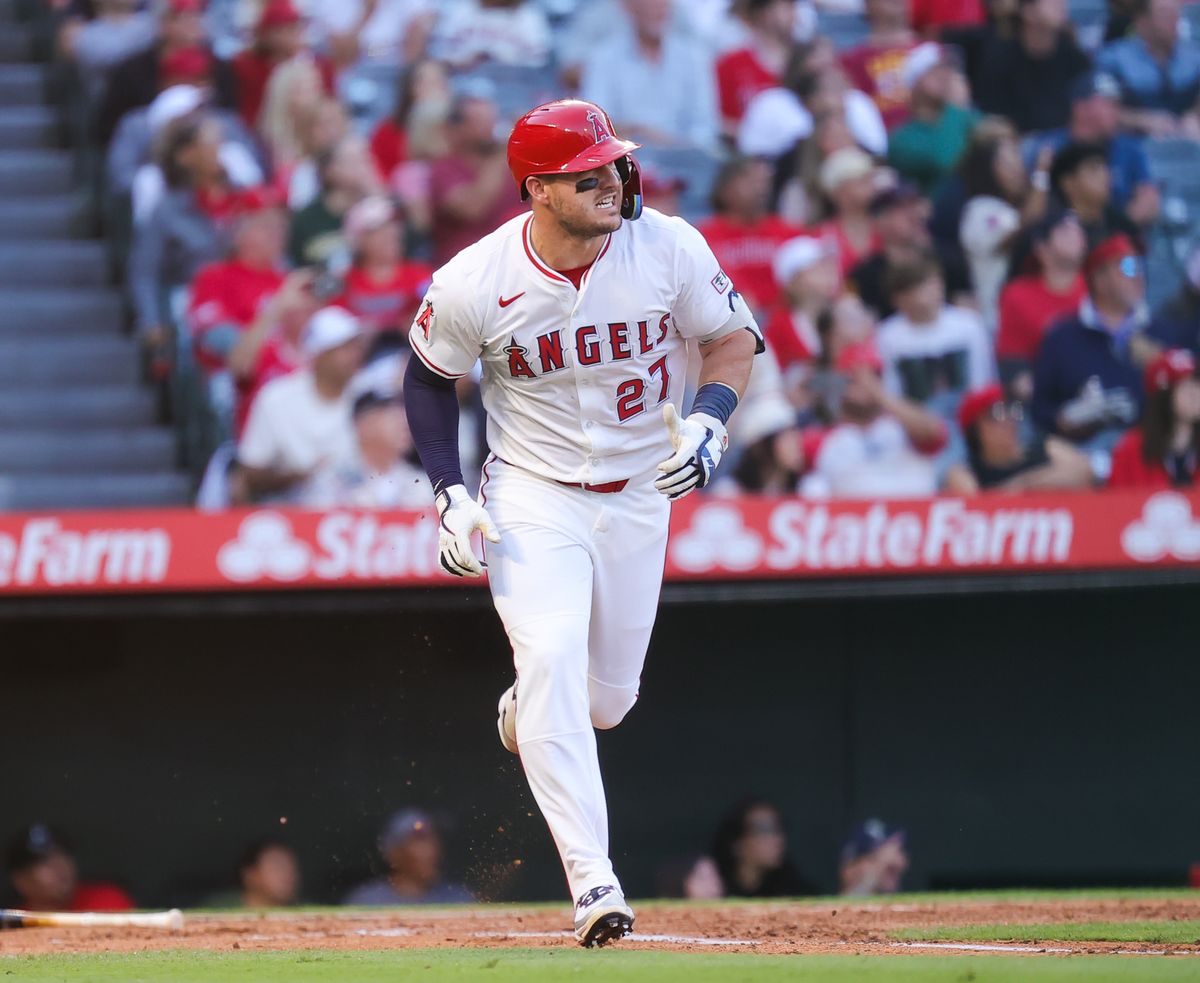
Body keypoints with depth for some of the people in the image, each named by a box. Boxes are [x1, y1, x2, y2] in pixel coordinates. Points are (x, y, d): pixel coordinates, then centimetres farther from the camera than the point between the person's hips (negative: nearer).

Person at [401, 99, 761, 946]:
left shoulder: (667, 249, -15)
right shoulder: (474, 284, -18)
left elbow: (734, 337, 0)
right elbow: (430, 377, 0)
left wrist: (709, 422, -18)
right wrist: (450, 492, -8)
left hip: (638, 494, 3)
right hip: (533, 496, -3)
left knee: (608, 696, 11)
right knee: (551, 660, -23)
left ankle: (524, 715, 50)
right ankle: (593, 882, -24)